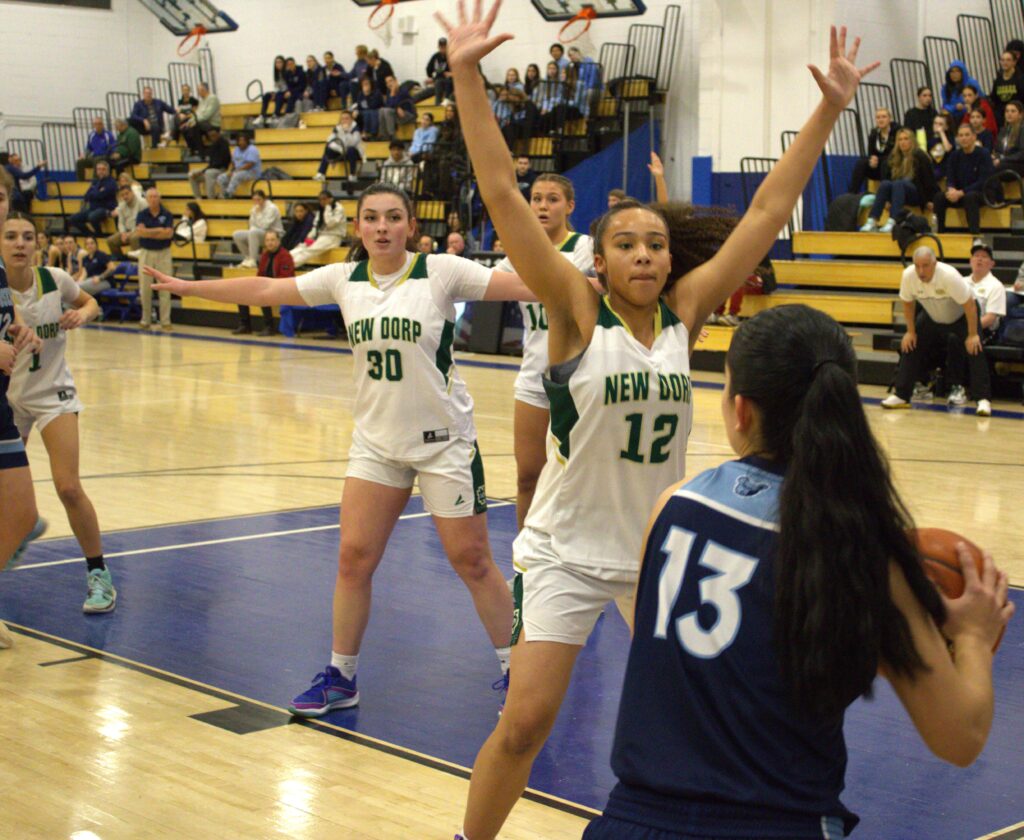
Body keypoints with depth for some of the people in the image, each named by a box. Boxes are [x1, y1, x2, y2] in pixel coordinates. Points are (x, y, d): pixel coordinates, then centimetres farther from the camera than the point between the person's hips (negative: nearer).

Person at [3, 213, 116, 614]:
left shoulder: (54, 280, -11)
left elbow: (89, 301, 9)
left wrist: (83, 313, -13)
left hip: (52, 393, -1)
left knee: (68, 487, -13)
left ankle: (98, 574, -1)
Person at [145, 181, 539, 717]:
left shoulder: (441, 273, -11)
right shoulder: (344, 279, 1)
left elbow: (523, 285, -16)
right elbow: (264, 290, 6)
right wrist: (186, 287, 7)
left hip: (444, 440, -4)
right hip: (376, 440, 4)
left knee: (471, 561, 1)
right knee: (354, 557, 2)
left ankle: (515, 670, 17)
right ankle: (340, 677, 17)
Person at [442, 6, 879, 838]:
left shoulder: (684, 311, -2)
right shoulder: (577, 312, -11)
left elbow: (768, 211, -3)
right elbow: (503, 195, -19)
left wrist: (830, 107, -6)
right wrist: (467, 76, -26)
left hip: (659, 548, 4)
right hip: (565, 551, -4)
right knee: (524, 724, -5)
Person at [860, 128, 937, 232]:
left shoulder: (919, 156, -4)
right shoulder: (893, 157, 11)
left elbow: (929, 180, -6)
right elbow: (888, 178, 13)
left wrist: (928, 200, -8)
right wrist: (886, 199, 3)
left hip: (917, 194, -5)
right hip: (898, 192, 5)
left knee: (898, 183, -34)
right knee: (885, 184, -26)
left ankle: (892, 222, -53)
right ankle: (872, 221, -41)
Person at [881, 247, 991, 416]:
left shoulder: (949, 276, -37)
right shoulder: (908, 276, -24)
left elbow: (970, 305, -30)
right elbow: (908, 303, -5)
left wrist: (972, 335, -27)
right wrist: (911, 331, -4)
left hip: (961, 316, -5)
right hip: (932, 317, 5)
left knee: (974, 349, -21)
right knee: (909, 345, -3)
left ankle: (983, 400, -20)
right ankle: (900, 395, 4)